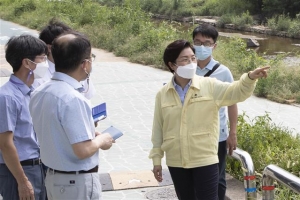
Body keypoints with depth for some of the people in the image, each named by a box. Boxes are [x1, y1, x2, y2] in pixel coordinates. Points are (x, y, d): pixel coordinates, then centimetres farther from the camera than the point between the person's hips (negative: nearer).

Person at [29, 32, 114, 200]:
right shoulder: (72, 99, -26)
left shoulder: (39, 93, 0)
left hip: (53, 177, 8)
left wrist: (89, 132, 11)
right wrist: (101, 140, -8)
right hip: (78, 182, -8)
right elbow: (83, 150, -27)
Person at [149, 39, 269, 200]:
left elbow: (237, 92, -15)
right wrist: (156, 159, 7)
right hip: (176, 162, 2)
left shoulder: (209, 86, -4)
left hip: (205, 160, -2)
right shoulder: (162, 94, 1)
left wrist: (250, 77, -35)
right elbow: (158, 128, 6)